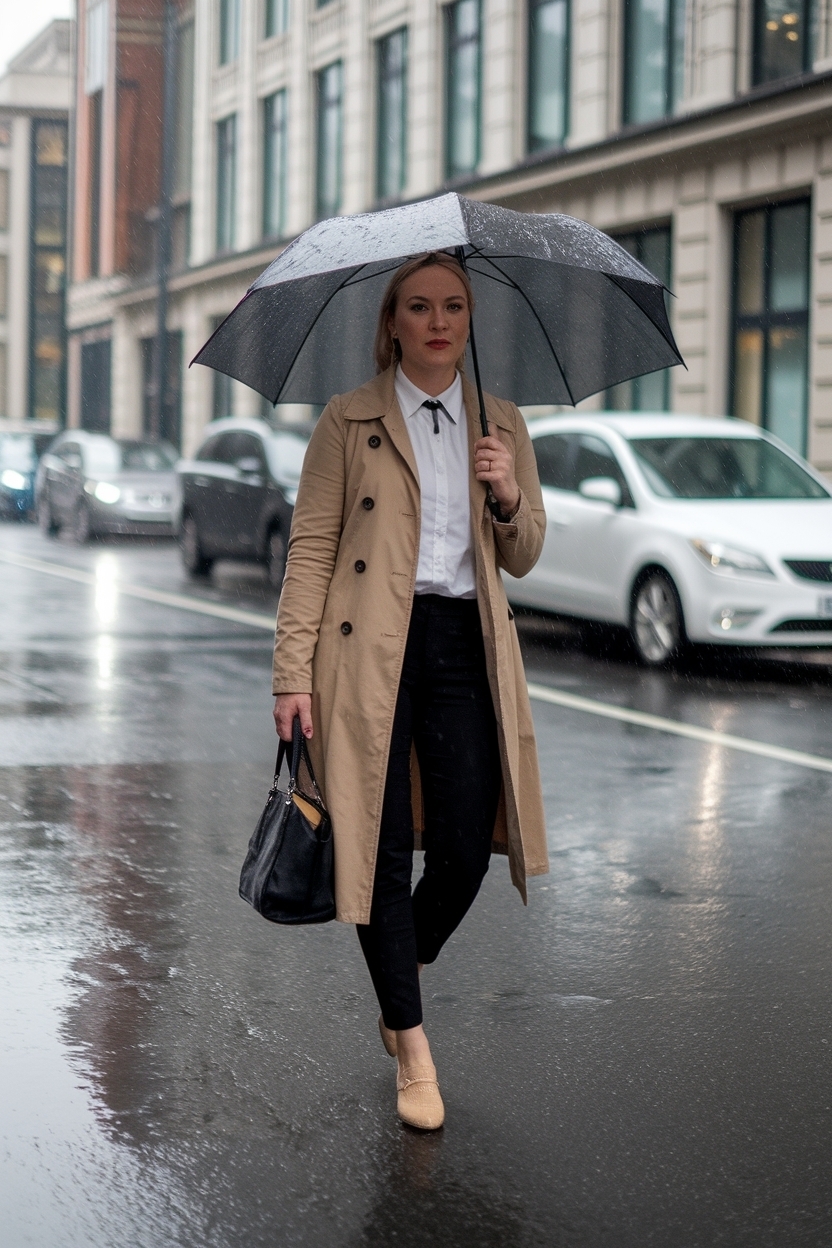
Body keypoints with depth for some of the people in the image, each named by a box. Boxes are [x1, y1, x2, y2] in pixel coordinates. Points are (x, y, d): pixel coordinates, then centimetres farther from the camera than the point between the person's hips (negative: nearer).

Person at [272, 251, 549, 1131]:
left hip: (465, 646, 3)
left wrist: (508, 496, -7)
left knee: (465, 853, -1)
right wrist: (294, 673, -7)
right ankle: (412, 1052, 10)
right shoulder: (349, 422, 4)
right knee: (383, 851, -2)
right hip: (371, 648, -3)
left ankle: (402, 975, 31)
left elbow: (522, 561, 15)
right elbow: (310, 550, 1)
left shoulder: (501, 424, 14)